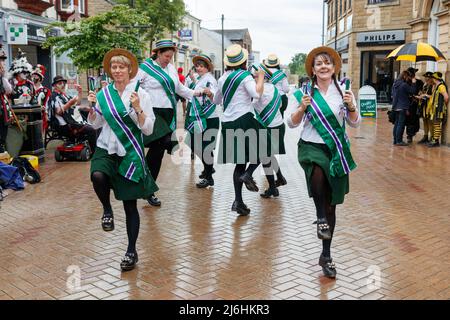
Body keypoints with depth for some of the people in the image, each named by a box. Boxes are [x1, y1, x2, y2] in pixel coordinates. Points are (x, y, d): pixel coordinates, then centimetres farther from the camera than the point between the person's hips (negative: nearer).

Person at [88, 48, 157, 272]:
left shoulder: (140, 94, -4)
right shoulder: (104, 93, 5)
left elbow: (148, 129, -8)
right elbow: (95, 124, 14)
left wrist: (137, 108, -22)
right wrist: (92, 107, -3)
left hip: (130, 153, -2)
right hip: (106, 149, 2)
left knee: (130, 205, 3)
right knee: (97, 176, -33)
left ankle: (131, 252, 19)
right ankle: (107, 210, -1)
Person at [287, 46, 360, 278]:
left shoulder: (343, 91, 3)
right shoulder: (304, 92, 0)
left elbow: (355, 124, 4)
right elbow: (292, 123, 2)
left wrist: (351, 107, -15)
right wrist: (302, 108, -16)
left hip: (337, 151, 2)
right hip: (311, 146, -2)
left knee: (331, 205, 8)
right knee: (318, 170, -40)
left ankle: (326, 255, 23)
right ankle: (321, 217, -14)